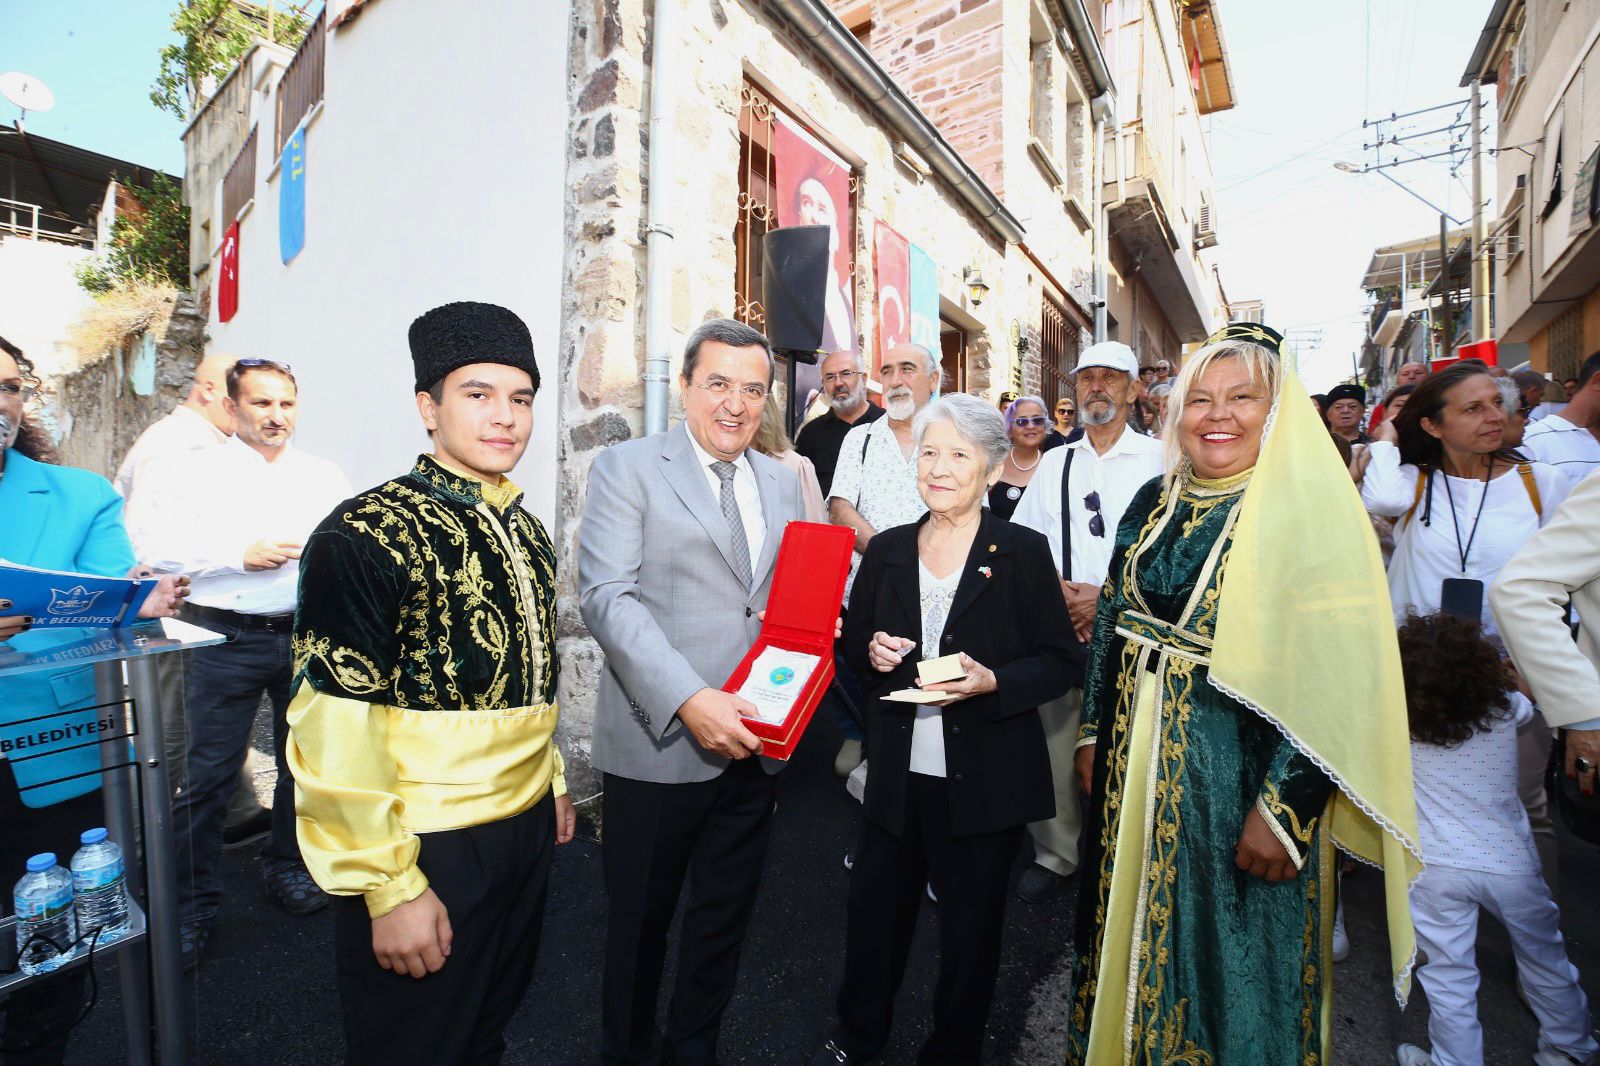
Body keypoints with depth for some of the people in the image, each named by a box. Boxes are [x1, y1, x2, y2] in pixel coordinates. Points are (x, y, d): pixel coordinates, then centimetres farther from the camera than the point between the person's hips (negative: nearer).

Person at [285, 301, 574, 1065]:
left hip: (525, 829, 6)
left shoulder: (525, 531, 6)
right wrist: (389, 887, -16)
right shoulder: (365, 534, -17)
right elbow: (336, 729, -19)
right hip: (426, 850, -6)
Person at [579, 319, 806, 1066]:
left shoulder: (783, 483, 10)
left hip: (755, 744, 5)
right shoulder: (628, 468, -6)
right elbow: (607, 596, -16)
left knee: (724, 917, 21)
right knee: (640, 920, 16)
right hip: (660, 743, -4)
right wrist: (688, 700, -25)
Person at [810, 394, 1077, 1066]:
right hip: (897, 773, 3)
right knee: (875, 908, 17)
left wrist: (993, 682, -21)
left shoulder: (1022, 552, -7)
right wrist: (872, 653, -10)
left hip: (983, 777, -2)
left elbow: (1061, 660, -5)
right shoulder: (887, 551, 2)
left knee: (970, 923, 16)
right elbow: (855, 645, 11)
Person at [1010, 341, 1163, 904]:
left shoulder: (1158, 458, 1)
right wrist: (1060, 591, -4)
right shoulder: (1055, 463, 14)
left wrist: (1108, 597, -13)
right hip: (1058, 624, 3)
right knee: (1054, 740, 7)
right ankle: (1055, 853, 24)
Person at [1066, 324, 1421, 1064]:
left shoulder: (1310, 507, -12)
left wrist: (1284, 809, -19)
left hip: (1241, 772, -5)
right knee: (1137, 929, 22)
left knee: (1232, 956, 14)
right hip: (1138, 766, 5)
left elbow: (1338, 671, -16)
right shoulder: (1155, 502, 4)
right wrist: (1094, 732, 8)